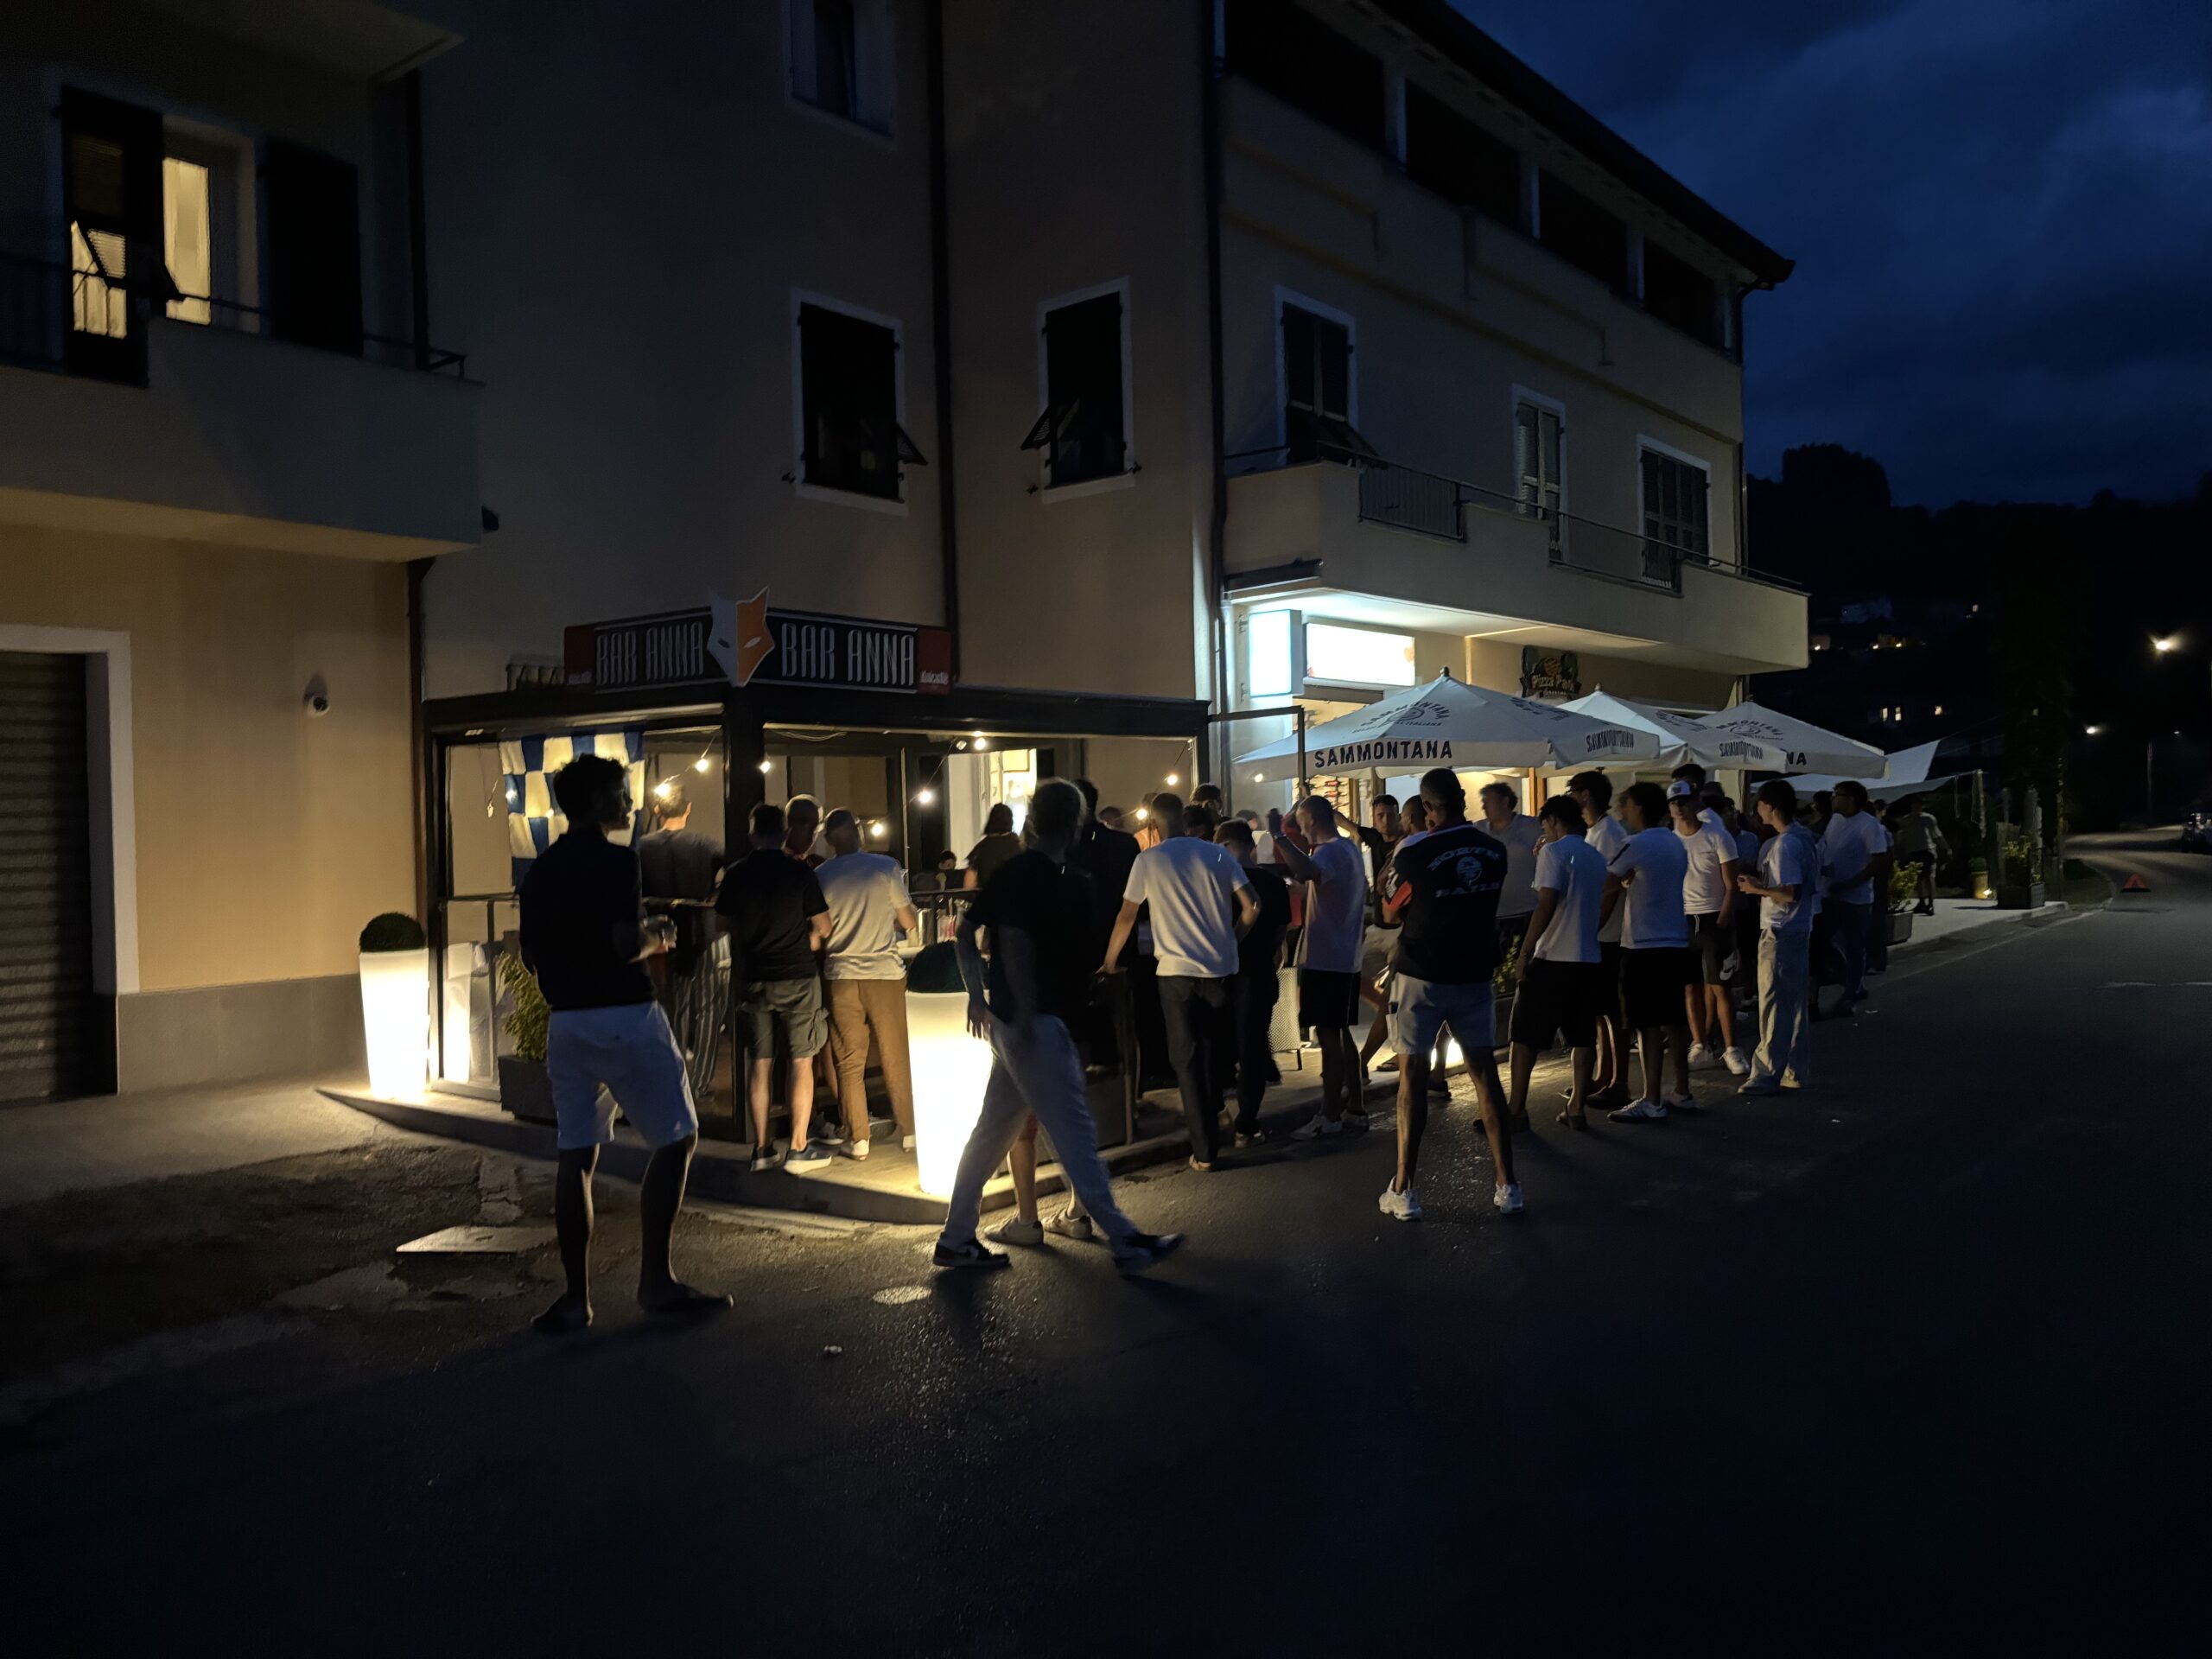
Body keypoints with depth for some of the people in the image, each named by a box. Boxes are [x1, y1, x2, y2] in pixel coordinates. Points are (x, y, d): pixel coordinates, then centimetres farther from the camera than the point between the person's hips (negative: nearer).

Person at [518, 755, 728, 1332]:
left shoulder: (540, 871, 11)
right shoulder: (615, 861, -13)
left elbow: (531, 956, 14)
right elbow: (626, 944, -22)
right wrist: (658, 939, -2)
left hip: (565, 1021, 7)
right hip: (623, 1017, -7)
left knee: (576, 1155, 9)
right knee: (677, 1140, 5)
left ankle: (576, 1296, 11)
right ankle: (655, 1281, 6)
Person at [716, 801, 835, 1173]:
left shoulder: (735, 874, 2)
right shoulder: (799, 871, -8)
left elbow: (726, 925, 12)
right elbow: (823, 928, -4)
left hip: (752, 979, 4)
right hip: (797, 976, -3)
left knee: (759, 1063, 10)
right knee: (802, 1061, 2)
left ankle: (761, 1148, 13)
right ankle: (798, 1149, 2)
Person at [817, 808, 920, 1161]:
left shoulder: (818, 878, 0)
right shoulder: (886, 867, -5)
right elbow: (910, 923, 0)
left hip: (841, 977, 1)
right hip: (885, 973, -1)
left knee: (849, 1062, 8)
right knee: (896, 1058, 9)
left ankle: (857, 1139, 9)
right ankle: (909, 1130, 15)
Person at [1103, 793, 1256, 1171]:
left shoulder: (1148, 860, -3)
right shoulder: (1218, 855, 3)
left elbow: (1127, 917, 2)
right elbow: (1250, 907, -2)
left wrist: (1110, 961, 15)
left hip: (1178, 971, -3)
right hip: (1222, 969, 3)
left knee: (1187, 1059, 4)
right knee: (1212, 1052, 22)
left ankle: (1205, 1151, 2)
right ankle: (1212, 1117, 36)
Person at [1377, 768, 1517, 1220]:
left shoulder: (1415, 856, -16)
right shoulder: (1494, 852, -1)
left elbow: (1392, 913, -1)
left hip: (1421, 975, -4)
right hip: (1475, 974, 4)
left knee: (1412, 1076, 2)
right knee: (1484, 1072, 10)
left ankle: (1403, 1192, 4)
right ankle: (1507, 1186, 13)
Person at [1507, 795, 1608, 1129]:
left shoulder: (1553, 851, -8)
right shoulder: (1596, 857, 13)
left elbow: (1546, 906, -17)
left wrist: (1524, 953, -15)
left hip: (1552, 957, -7)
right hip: (1589, 958, 7)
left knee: (1525, 1035, 1)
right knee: (1583, 1037, 9)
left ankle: (1516, 1109, 2)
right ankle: (1577, 1108, 10)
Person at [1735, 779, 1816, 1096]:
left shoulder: (1785, 844, -19)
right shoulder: (1804, 837, 11)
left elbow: (1791, 893, -25)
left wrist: (1756, 889, -12)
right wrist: (1760, 881, 14)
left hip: (1780, 933, -10)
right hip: (1799, 930, 10)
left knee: (1774, 1006, -6)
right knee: (1795, 1004, 15)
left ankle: (1767, 1075, -3)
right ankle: (1797, 1071, 21)